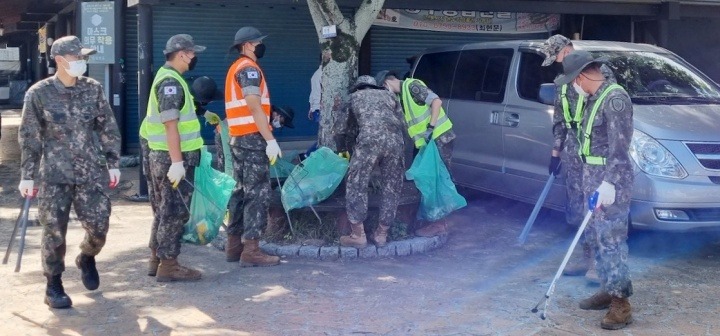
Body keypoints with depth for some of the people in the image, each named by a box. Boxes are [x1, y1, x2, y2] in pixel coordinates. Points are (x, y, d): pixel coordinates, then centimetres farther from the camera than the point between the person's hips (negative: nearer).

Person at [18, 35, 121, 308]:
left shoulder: (93, 89, 3)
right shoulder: (39, 93, -4)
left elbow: (108, 128, 9)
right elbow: (29, 138, -1)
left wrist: (113, 164, 6)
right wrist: (27, 175, -3)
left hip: (91, 172, 2)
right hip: (54, 174, -2)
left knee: (99, 225, 0)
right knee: (54, 230, 0)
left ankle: (87, 258, 33)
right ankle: (53, 285, 16)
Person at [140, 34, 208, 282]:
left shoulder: (167, 77, 15)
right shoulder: (171, 81, -17)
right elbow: (170, 124, -23)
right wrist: (177, 162, -25)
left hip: (162, 155, 10)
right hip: (174, 156, -10)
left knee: (164, 210, 16)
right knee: (175, 212, -4)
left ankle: (156, 259, 24)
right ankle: (168, 266, 1)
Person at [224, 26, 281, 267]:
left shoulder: (235, 69, 20)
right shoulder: (249, 68, -11)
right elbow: (254, 108, -21)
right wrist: (271, 140, -23)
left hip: (238, 138, 10)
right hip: (253, 138, -10)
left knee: (242, 191, 14)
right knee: (258, 193, -8)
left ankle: (234, 245, 17)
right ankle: (251, 250, -9)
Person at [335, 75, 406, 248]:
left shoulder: (354, 97, 30)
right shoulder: (388, 95, 33)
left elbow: (341, 129, 35)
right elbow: (402, 123, 26)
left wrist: (342, 150, 50)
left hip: (369, 139, -2)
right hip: (395, 140, 3)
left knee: (356, 185, 6)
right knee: (391, 188, 12)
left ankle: (358, 235, 5)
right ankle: (381, 234, 17)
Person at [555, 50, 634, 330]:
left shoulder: (615, 98, -17)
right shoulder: (594, 98, 12)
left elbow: (619, 145, -22)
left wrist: (609, 183, -27)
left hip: (611, 178, -10)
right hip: (593, 174, 10)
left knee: (611, 238, -8)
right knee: (597, 235, 15)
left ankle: (621, 304, -3)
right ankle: (609, 289, 26)